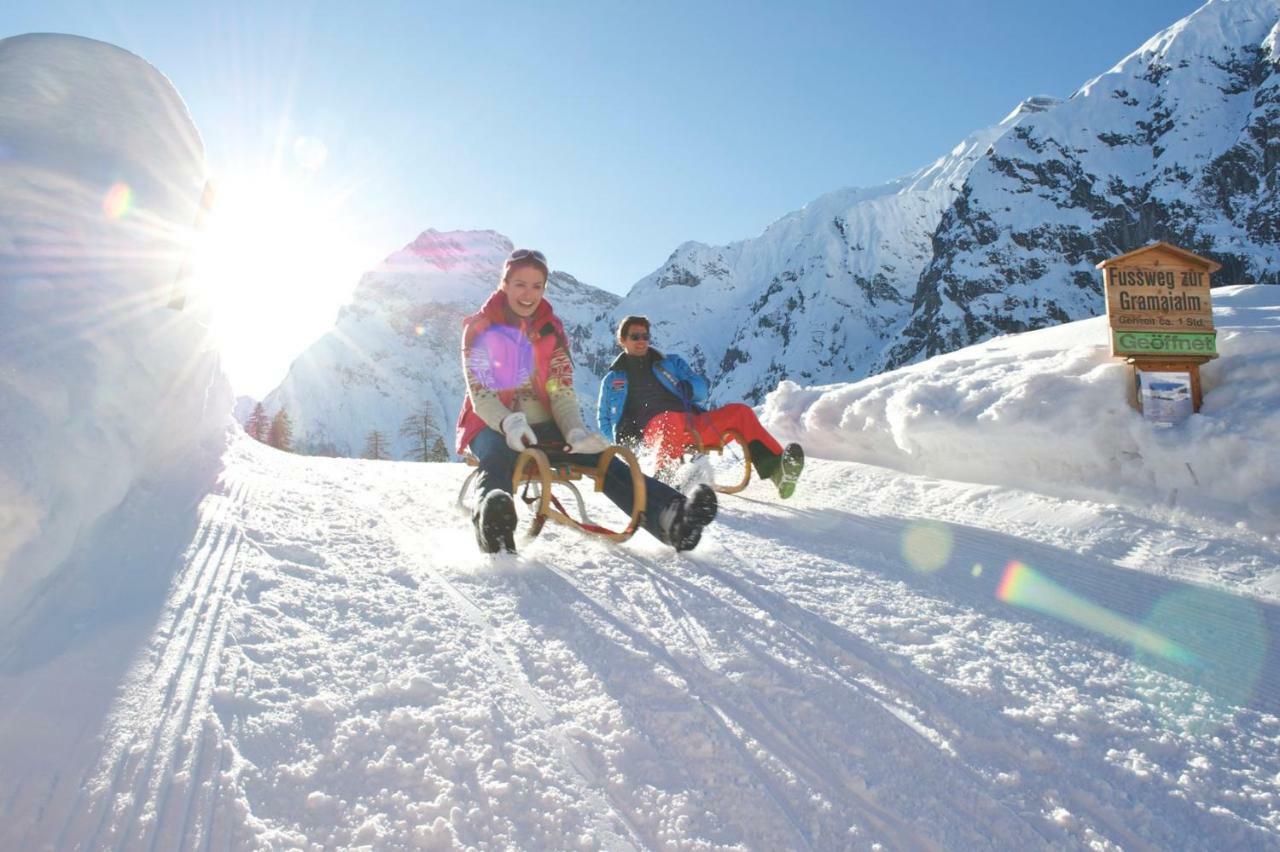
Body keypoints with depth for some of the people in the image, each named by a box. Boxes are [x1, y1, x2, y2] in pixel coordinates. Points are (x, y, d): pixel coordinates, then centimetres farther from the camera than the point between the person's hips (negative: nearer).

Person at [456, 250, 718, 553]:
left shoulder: (552, 330, 7)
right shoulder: (479, 328, -2)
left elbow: (562, 393, -1)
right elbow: (479, 393, -12)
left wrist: (575, 433, -22)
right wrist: (509, 423, -34)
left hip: (542, 426, 3)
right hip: (493, 426, -2)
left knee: (600, 457, -22)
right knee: (497, 461, -38)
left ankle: (670, 516, -42)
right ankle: (491, 521, -72)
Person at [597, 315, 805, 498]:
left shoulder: (670, 363, 27)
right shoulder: (613, 380, 23)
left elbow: (702, 387, 18)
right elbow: (604, 419, 27)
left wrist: (687, 388, -7)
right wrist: (622, 438, 6)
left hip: (691, 426, 4)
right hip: (653, 429, -3)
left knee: (740, 411, -18)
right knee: (673, 419, -40)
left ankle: (776, 468, -32)